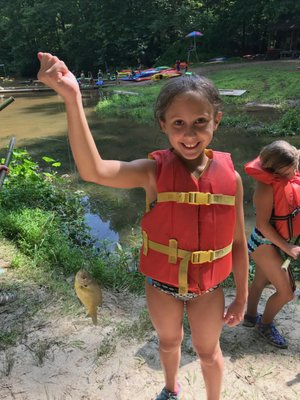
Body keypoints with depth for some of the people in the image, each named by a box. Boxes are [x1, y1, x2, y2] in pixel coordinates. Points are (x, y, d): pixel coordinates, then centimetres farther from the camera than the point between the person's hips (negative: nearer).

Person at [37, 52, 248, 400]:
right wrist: (72, 98, -50)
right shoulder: (154, 171, -22)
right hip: (161, 283, 0)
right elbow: (93, 171, -40)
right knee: (168, 341, 29)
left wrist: (241, 297, 2)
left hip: (207, 287, 0)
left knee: (208, 352, 24)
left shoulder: (230, 177, -15)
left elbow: (238, 242, -6)